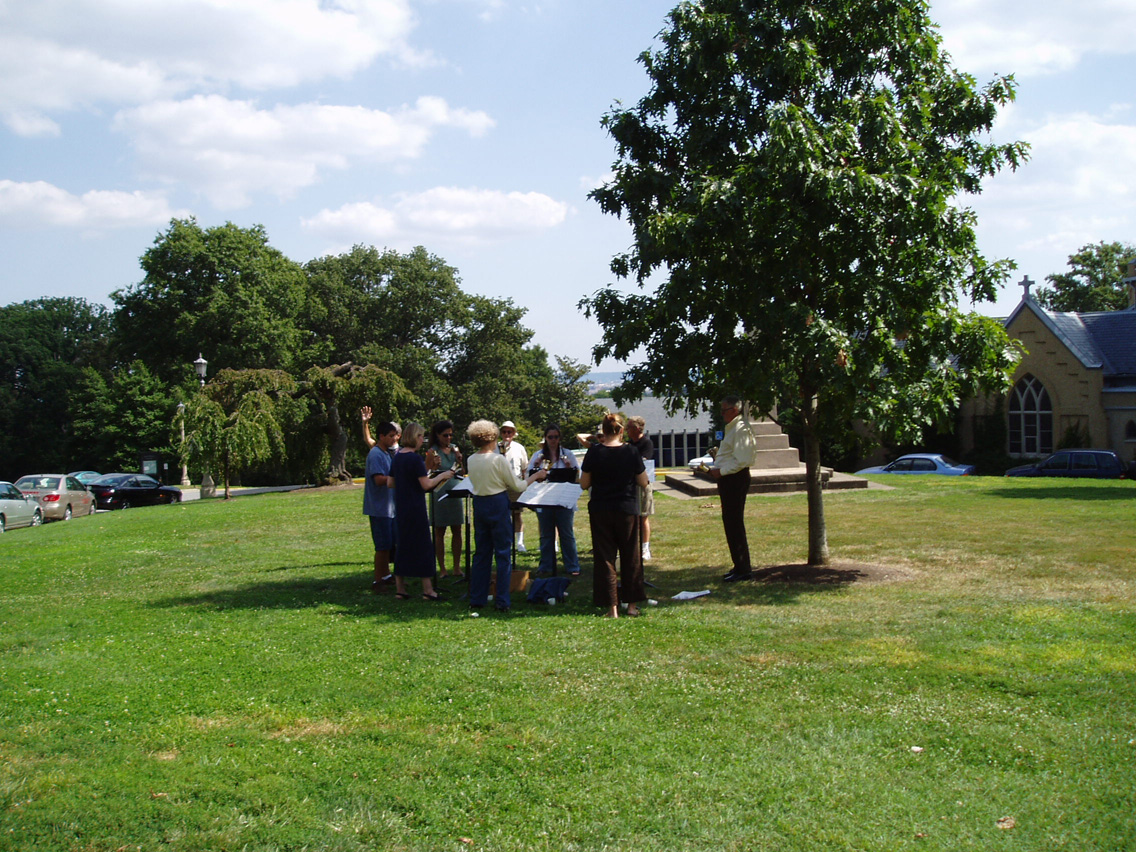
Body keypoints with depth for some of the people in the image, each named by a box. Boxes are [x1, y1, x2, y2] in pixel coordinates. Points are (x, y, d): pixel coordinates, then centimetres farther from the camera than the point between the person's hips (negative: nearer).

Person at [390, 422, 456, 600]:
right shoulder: (415, 459, -16)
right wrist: (441, 476, -4)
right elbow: (426, 485, -18)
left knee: (402, 545, 13)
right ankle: (427, 590, 3)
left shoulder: (397, 457, 8)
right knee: (423, 546, 0)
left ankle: (400, 589, 15)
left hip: (400, 508, 7)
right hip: (416, 509, -7)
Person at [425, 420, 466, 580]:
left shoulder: (455, 449, 10)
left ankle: (457, 567, 13)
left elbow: (461, 474, 13)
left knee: (457, 530, 6)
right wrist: (435, 465, -21)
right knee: (439, 532, 1)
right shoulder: (432, 452, -3)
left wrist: (459, 461, -4)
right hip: (439, 493, -4)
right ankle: (442, 569, 7)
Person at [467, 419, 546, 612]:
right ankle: (501, 601, 2)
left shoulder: (471, 461, 3)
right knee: (503, 553, 2)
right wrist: (535, 476, 7)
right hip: (498, 504, -6)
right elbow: (518, 486, -8)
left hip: (479, 504, 6)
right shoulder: (499, 459, -14)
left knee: (481, 552, 14)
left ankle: (476, 598, 17)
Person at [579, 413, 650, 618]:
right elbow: (643, 483, 0)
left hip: (600, 511, 0)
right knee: (630, 557, 13)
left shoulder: (594, 452, -8)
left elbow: (584, 484, -2)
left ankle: (612, 607, 3)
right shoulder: (631, 452, -8)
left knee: (604, 557, 5)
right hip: (627, 510, 0)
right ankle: (632, 604, 19)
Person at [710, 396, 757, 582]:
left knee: (734, 524, -7)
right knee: (730, 523, 15)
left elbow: (741, 460, -22)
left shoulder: (740, 429, -15)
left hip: (735, 478, -11)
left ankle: (743, 569, -1)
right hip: (727, 478, 11)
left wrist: (721, 471, -17)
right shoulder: (730, 428, 17)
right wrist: (715, 467, 10)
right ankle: (740, 566, 24)